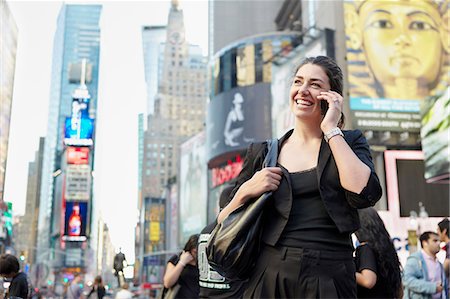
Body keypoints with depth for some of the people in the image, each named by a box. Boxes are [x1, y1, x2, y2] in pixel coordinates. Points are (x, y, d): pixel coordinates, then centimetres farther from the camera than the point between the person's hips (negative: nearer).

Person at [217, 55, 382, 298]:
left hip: (329, 278, -1)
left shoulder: (348, 143, 5)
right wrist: (246, 191, -11)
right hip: (269, 277, 1)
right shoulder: (262, 153, 7)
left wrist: (331, 130, -9)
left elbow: (364, 194, -17)